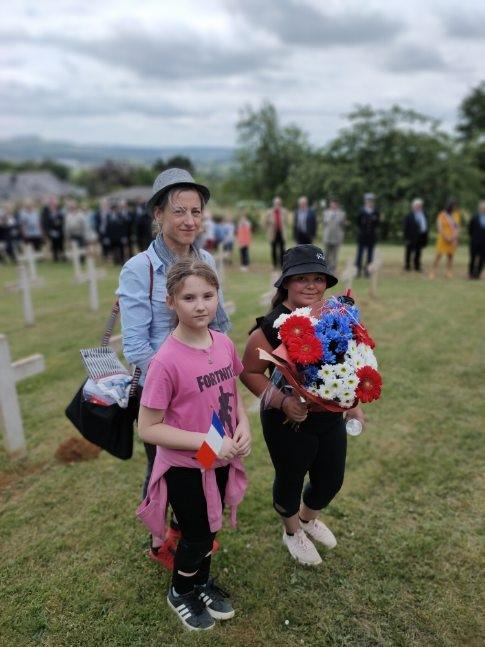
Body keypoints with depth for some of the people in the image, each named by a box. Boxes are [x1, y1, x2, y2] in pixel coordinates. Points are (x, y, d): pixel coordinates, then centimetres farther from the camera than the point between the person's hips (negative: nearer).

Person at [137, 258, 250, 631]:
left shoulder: (224, 344, -8)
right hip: (185, 468, -5)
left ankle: (203, 582, 54)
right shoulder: (167, 360, -27)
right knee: (196, 535, 16)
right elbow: (148, 428, -22)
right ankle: (180, 592, 48)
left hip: (221, 461, 5)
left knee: (210, 528, 25)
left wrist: (243, 426, -10)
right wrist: (205, 441, -26)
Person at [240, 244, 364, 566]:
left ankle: (308, 517, 57)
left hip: (331, 418, 6)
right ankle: (292, 532, 50)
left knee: (332, 481, 22)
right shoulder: (272, 326, -22)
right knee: (291, 480, 18)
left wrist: (354, 403, 12)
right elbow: (249, 372, -16)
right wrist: (282, 400, -28)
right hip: (289, 422, -6)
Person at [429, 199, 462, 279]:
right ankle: (433, 272, -6)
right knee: (439, 255, -8)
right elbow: (439, 228, -11)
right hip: (443, 238, -4)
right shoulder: (442, 215, -7)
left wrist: (456, 237, -5)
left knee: (450, 255, 4)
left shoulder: (457, 215, 8)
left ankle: (448, 272, 8)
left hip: (453, 239, 4)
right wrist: (446, 237, -16)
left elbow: (458, 227, 9)